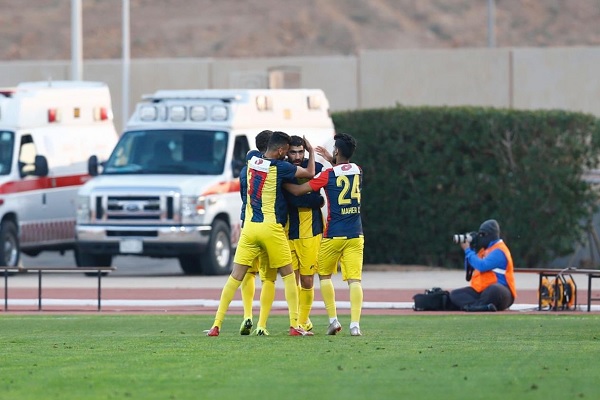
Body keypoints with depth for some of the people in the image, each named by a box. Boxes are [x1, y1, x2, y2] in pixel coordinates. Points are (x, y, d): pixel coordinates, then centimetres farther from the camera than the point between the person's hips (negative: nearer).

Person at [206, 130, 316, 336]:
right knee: (288, 275, 9)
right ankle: (294, 326, 5)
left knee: (236, 276, 4)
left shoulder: (252, 161, 5)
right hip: (271, 228, -4)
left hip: (249, 227, 4)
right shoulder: (279, 167, -10)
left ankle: (216, 325, -2)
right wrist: (311, 152, 17)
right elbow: (310, 173, 1)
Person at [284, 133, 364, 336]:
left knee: (325, 275, 16)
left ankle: (333, 320, 8)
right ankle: (355, 324, -15)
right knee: (354, 279, -3)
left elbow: (298, 190, -7)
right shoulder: (357, 171, 5)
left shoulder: (328, 174, -10)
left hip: (333, 235, -3)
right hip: (355, 235, 3)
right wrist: (332, 161, 36)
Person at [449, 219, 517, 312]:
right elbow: (469, 267, 19)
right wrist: (471, 249, 4)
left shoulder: (499, 251, -11)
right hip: (480, 291, 10)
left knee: (494, 290, -44)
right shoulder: (485, 249, 16)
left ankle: (471, 306, -27)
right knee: (455, 294, -8)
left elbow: (482, 266, -24)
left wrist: (468, 250, -12)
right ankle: (484, 307, -30)